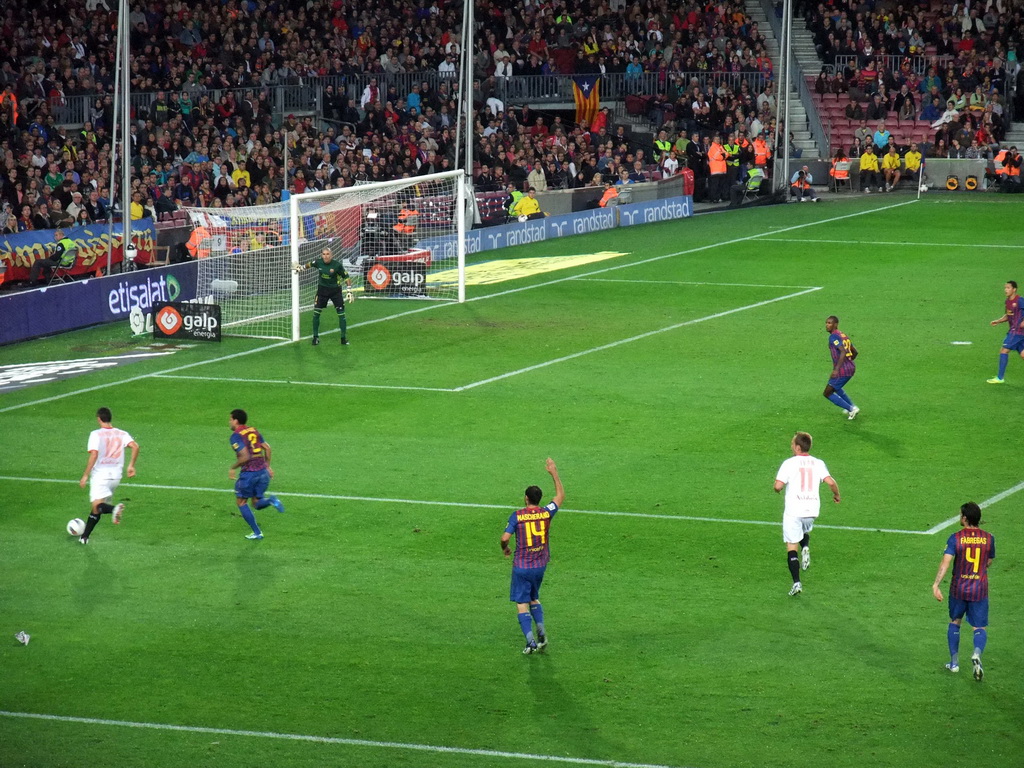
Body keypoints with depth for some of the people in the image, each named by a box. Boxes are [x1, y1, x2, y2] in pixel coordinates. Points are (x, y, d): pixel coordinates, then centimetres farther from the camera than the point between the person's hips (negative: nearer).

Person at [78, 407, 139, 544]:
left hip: (100, 475, -6)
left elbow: (94, 454, -16)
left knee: (97, 505, -17)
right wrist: (131, 465, 0)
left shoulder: (96, 434, -6)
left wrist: (85, 475, -11)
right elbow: (135, 446, -8)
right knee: (96, 508, 18)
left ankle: (114, 509, -49)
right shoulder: (122, 434, 7)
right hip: (116, 475, 6)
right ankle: (85, 536, 23)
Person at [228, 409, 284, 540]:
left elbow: (245, 456, -20)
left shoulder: (236, 436, -11)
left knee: (241, 502, 13)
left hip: (249, 472, -7)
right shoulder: (254, 431, 12)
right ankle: (271, 500, -15)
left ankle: (257, 532, 11)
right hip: (263, 472, 7)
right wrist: (267, 466, 21)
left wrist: (233, 468, -7)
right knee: (257, 503, 18)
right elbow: (267, 448, 13)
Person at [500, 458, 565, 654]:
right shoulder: (546, 513, -3)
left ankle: (531, 641, -7)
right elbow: (561, 496, 13)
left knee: (522, 604, 1)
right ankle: (541, 634, 15)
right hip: (540, 565, 4)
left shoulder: (517, 516, -11)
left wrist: (505, 549, 6)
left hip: (521, 566, -4)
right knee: (534, 599, 24)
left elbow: (505, 537, -17)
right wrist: (554, 473, 17)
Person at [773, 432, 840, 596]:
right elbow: (830, 482, -7)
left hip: (793, 510, -4)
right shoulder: (818, 464, 3)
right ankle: (806, 548, 2)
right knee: (805, 531, 35)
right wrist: (836, 495, 13)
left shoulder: (789, 463, -8)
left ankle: (796, 583, -9)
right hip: (812, 510, 4)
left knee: (791, 548, 1)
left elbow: (778, 486, -14)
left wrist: (777, 490, 10)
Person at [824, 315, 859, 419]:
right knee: (836, 387, 33)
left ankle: (851, 409, 0)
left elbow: (843, 352, -27)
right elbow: (855, 352, 22)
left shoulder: (834, 336, -13)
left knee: (828, 393, 3)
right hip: (851, 368, 9)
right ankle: (852, 407, 27)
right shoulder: (844, 335, 15)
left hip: (842, 370, -9)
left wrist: (837, 369, -32)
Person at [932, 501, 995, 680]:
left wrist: (936, 584, -24)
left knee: (954, 622, 21)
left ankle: (954, 663, 24)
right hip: (980, 589, 0)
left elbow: (945, 562, -20)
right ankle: (977, 654, -24)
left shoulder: (956, 538, -11)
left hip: (958, 588, 0)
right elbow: (989, 562, 11)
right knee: (980, 628, 6)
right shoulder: (988, 538, -3)